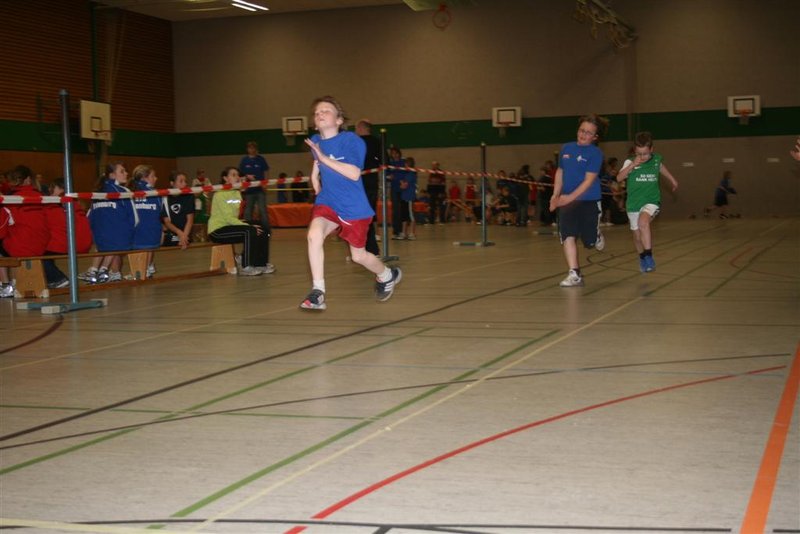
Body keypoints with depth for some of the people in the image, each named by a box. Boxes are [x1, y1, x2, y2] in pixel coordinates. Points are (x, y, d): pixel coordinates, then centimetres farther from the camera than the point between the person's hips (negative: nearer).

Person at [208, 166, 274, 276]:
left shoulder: (237, 193, 11)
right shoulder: (220, 194, -13)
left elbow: (235, 216, 3)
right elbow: (228, 218, -21)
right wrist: (248, 226, -24)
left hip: (231, 225, 8)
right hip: (217, 230, -8)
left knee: (263, 231, -5)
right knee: (250, 231, -29)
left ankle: (261, 264, 1)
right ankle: (246, 267, -21)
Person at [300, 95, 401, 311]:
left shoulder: (351, 140, -16)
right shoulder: (315, 141, 1)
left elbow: (354, 174, -29)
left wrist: (324, 158, -30)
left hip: (354, 207, -4)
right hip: (327, 202, 4)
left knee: (358, 256, 10)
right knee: (314, 234, -27)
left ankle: (388, 275, 43)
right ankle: (317, 293, -22)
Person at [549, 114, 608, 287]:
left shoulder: (595, 153, -9)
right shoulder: (566, 148, 6)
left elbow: (589, 180, -15)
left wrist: (571, 197, -23)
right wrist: (555, 195, 6)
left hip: (589, 200, -3)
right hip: (566, 201, 3)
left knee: (589, 240, 5)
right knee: (568, 236, -9)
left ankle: (597, 236, 42)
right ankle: (574, 275, -5)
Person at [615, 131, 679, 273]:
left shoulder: (656, 160, -2)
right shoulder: (630, 162, -9)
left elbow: (662, 168, 22)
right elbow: (619, 178, -22)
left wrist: (673, 180, 35)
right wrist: (632, 165, -32)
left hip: (651, 201, -1)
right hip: (633, 204, 1)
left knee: (643, 222, -32)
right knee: (637, 236, 12)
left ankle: (649, 256, -26)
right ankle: (642, 258, 41)